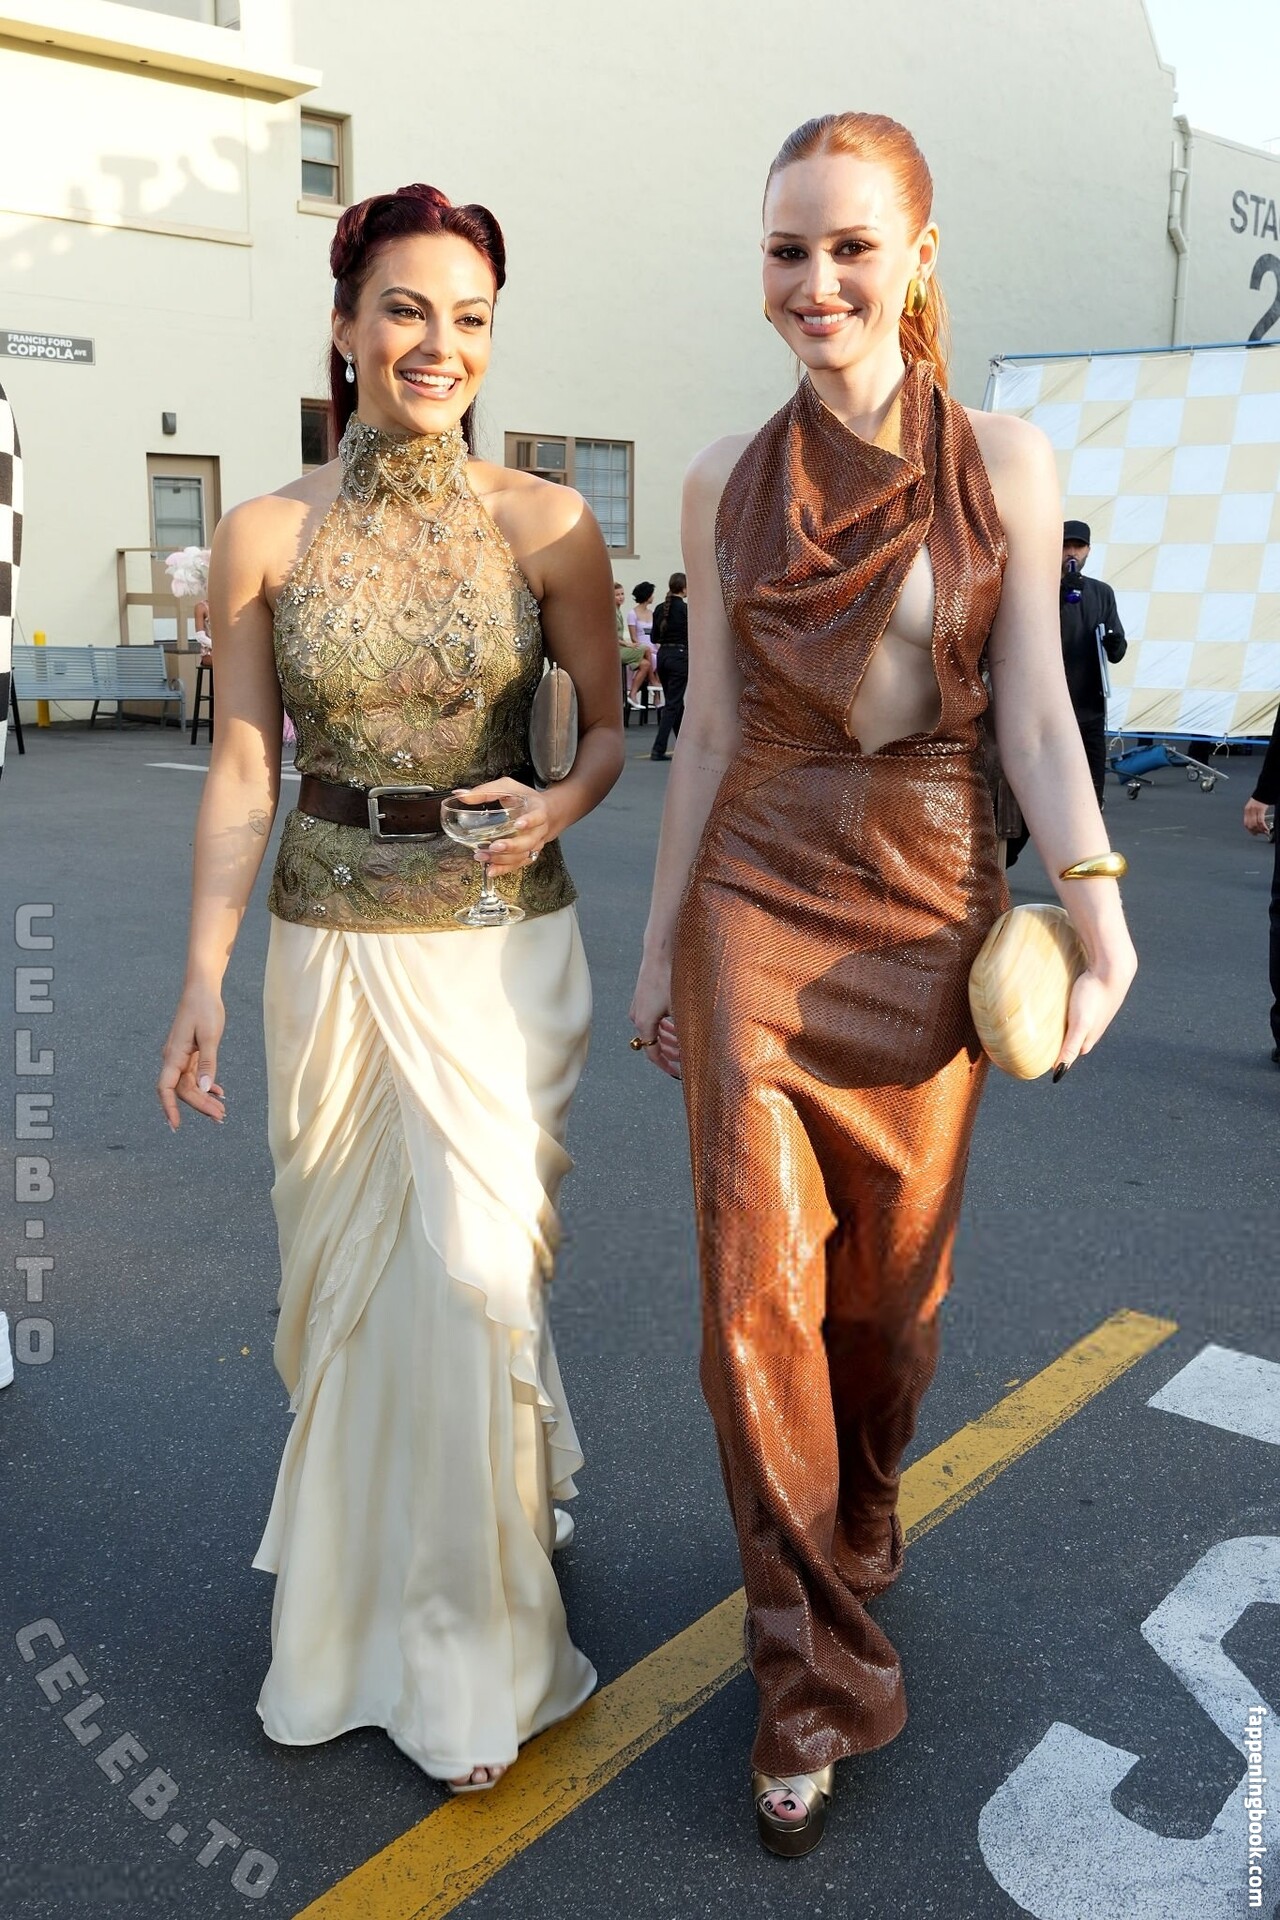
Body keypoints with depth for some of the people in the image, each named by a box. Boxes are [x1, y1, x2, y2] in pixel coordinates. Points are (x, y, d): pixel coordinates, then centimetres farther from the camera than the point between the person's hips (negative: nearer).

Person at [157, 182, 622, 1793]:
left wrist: (561, 805, -17)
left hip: (501, 946, -1)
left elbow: (611, 726, 5)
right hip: (331, 950, 2)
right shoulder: (267, 535, 0)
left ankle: (473, 1650, 21)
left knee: (477, 1268, -3)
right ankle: (357, 1557, 43)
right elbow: (241, 772, 1)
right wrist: (204, 977, -1)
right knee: (345, 1277, 14)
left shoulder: (545, 523, -3)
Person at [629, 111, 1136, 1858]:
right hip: (760, 896, 0)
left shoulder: (1005, 460, 3)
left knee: (896, 1269, 10)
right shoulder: (728, 482, 5)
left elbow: (1036, 706, -1)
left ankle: (856, 1522, 41)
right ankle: (819, 1676, 11)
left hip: (931, 899, 0)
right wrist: (659, 939, 8)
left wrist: (1096, 902, -13)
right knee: (759, 1274, -6)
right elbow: (708, 728, 8)